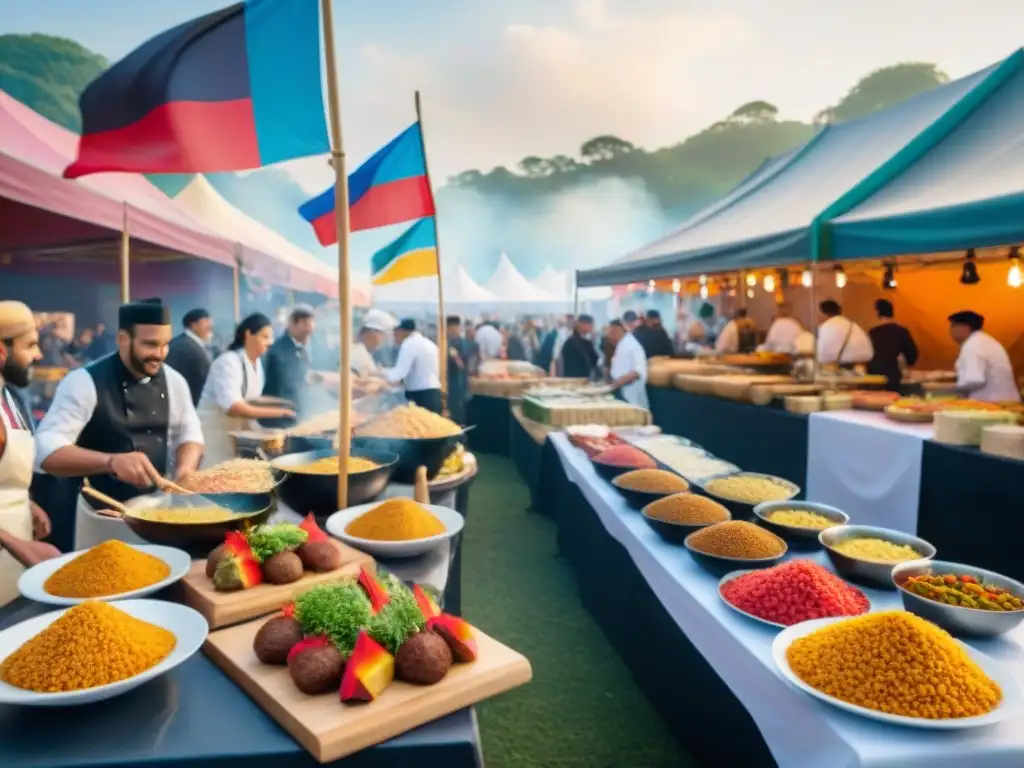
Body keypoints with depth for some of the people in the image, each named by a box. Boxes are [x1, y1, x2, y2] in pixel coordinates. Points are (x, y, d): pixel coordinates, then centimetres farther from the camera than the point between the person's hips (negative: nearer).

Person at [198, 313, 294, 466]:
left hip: (237, 433, 8)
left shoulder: (257, 362, 5)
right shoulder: (228, 362, -20)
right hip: (214, 434, -8)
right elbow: (232, 407, -30)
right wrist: (276, 412, -31)